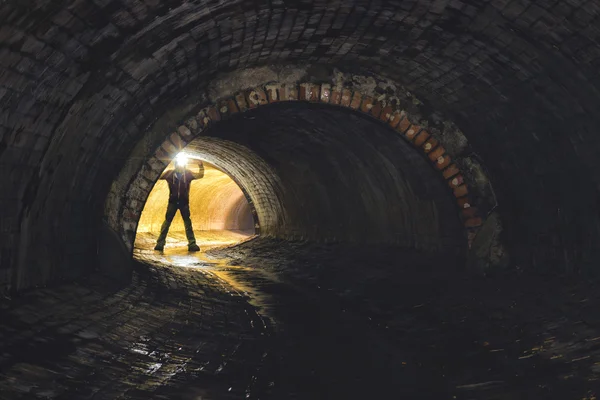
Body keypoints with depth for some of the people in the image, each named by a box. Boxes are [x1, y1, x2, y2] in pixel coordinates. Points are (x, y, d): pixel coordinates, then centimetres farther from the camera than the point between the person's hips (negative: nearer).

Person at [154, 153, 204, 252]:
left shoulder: (188, 173, -1)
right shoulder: (170, 173, -3)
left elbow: (200, 175, -1)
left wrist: (201, 166, -16)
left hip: (184, 202, 1)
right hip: (173, 201, -1)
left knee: (188, 223, 3)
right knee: (167, 221, -2)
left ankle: (192, 244, 6)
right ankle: (160, 243, 2)